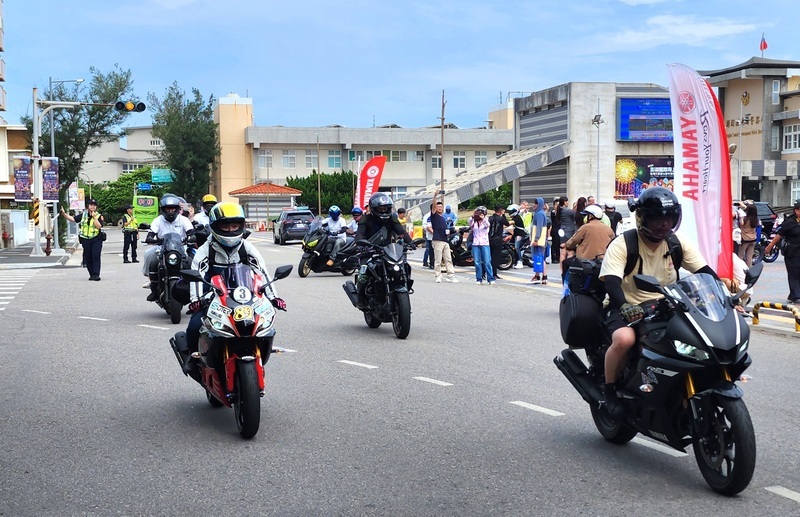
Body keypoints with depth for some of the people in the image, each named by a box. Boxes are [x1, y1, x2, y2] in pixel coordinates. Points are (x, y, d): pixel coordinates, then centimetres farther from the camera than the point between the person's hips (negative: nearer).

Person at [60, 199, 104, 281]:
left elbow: (99, 226, -15)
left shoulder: (99, 216, -1)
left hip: (96, 239, -4)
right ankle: (92, 274, 14)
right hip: (85, 239, 4)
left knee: (96, 256, -12)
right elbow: (73, 219, 13)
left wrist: (94, 217, -17)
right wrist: (64, 214, 3)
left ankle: (96, 274, -13)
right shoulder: (83, 215, 11)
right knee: (88, 257, 6)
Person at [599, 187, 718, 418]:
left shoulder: (679, 244, 2)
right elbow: (611, 282, -25)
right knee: (624, 339, -37)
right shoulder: (622, 245, -12)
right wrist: (624, 307, -44)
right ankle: (610, 390, -10)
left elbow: (706, 273, 0)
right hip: (627, 310, -5)